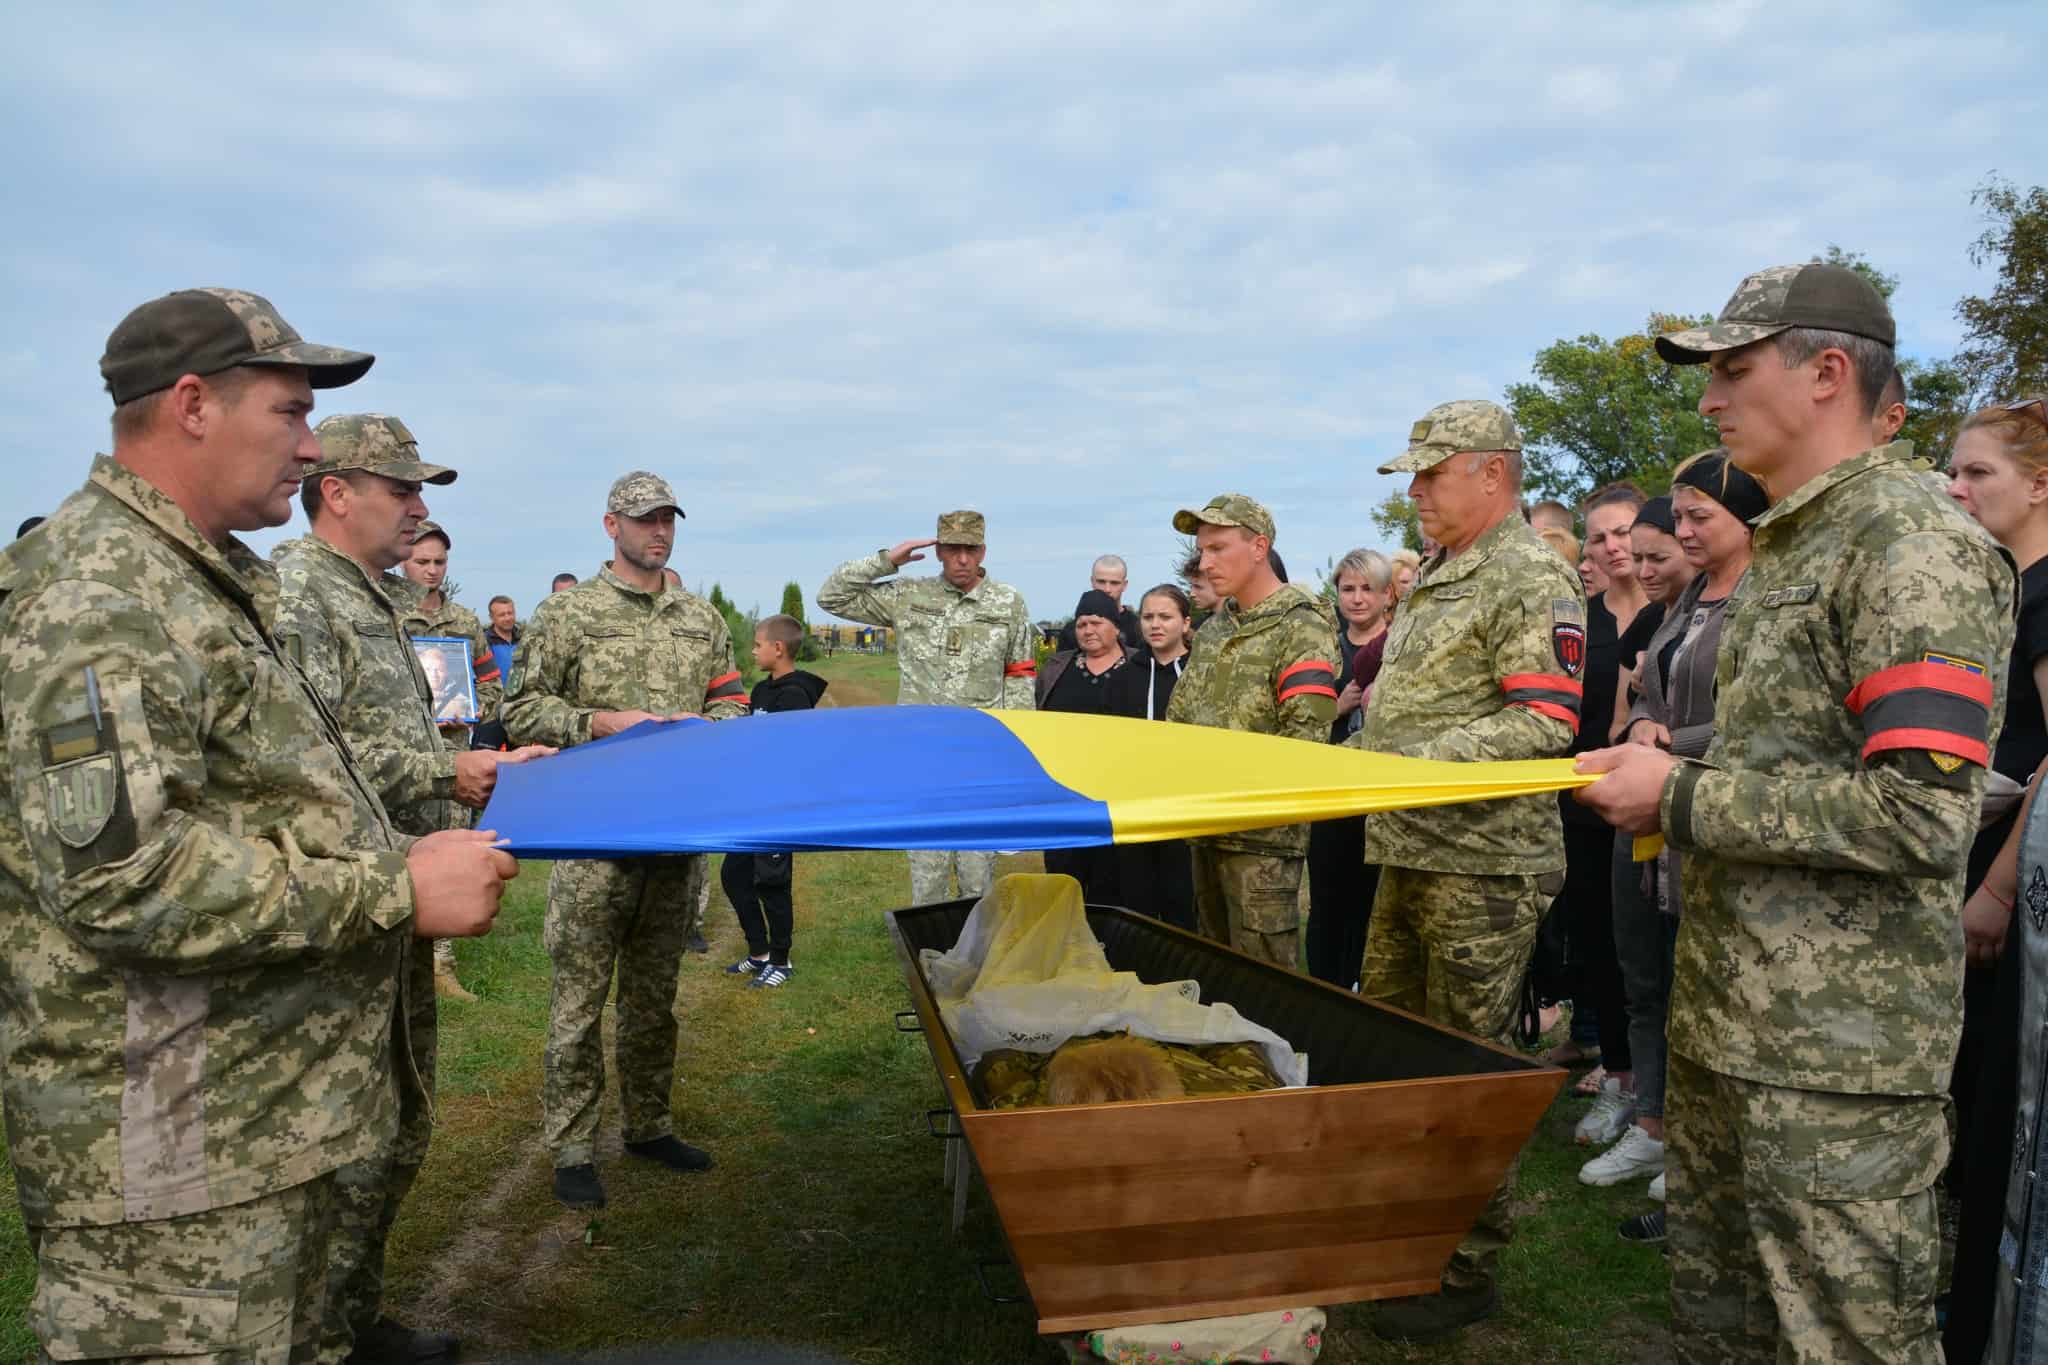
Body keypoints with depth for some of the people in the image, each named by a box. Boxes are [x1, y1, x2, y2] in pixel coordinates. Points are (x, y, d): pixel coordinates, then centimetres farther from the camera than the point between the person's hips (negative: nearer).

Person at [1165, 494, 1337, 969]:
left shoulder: (1301, 630, -10)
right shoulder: (1213, 628, 14)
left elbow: (1304, 739, -19)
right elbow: (1178, 715, 18)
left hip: (1264, 835, -8)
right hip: (1206, 826, 8)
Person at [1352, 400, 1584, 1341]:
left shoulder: (1532, 580, -12)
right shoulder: (1437, 580, 17)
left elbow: (1546, 723, -21)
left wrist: (1413, 764, -22)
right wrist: (1359, 757, 11)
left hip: (1483, 867, -9)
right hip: (1408, 856, 10)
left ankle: (1470, 1269, 16)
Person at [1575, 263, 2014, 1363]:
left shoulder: (1910, 544, -15)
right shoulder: (1788, 544, 15)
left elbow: (1922, 817, -25)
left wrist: (1682, 799, -19)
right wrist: (1667, 776, 8)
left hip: (1837, 1057, -9)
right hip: (1722, 1022, 9)